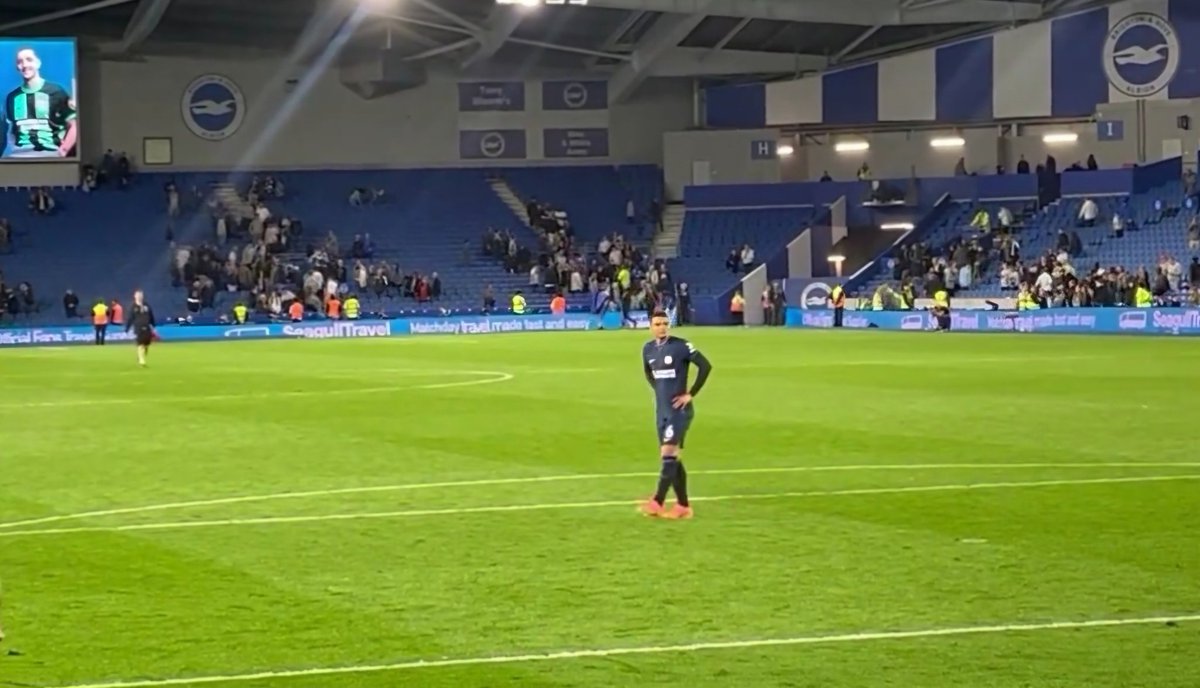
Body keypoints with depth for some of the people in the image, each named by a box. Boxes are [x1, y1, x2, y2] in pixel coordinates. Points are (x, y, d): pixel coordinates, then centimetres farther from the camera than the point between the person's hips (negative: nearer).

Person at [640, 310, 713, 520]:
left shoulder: (681, 346, -13)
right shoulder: (648, 349, 7)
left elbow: (705, 366, -15)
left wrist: (691, 394, -13)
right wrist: (660, 391, 14)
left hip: (678, 410, -7)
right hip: (661, 410, 7)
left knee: (668, 453, -15)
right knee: (672, 458, 8)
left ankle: (657, 503, -17)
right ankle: (683, 506, 14)